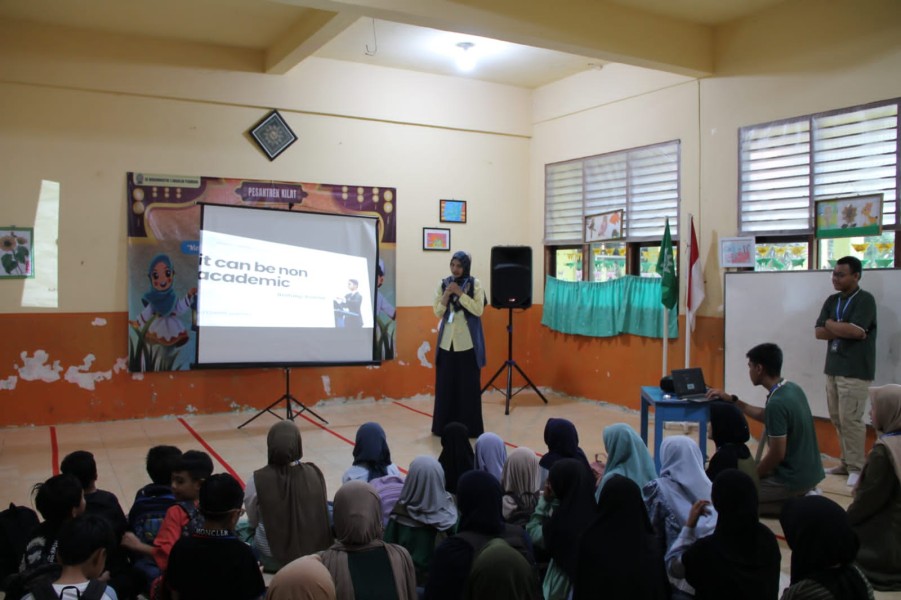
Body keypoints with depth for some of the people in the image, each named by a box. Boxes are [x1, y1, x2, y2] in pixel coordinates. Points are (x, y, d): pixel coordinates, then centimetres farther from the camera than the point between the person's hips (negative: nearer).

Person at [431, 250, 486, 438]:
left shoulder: (474, 284, -2)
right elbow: (438, 312, 5)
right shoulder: (443, 284, 7)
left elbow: (478, 310, -11)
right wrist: (446, 295, -10)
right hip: (447, 341, 3)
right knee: (445, 385, 5)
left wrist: (460, 293, -16)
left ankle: (470, 427, 8)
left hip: (467, 342, -3)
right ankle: (444, 426, 15)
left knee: (468, 386, 0)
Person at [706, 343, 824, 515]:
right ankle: (799, 499, 11)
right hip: (809, 471, 9)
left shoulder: (776, 403, -26)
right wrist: (732, 400, 18)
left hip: (794, 478, -9)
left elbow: (777, 454, -22)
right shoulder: (792, 389, 2)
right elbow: (765, 416, 19)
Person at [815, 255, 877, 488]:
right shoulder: (831, 301, 12)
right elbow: (819, 332, 5)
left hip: (855, 371, -7)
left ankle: (856, 468, 2)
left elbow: (856, 331, -21)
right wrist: (844, 330, -10)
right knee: (837, 419, 9)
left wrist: (831, 325, -4)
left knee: (850, 419, -7)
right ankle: (846, 463, 18)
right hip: (833, 368, 7)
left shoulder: (865, 300, -8)